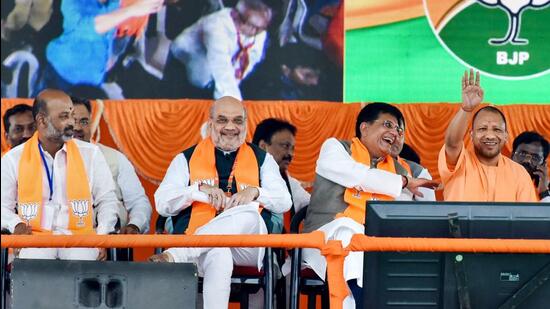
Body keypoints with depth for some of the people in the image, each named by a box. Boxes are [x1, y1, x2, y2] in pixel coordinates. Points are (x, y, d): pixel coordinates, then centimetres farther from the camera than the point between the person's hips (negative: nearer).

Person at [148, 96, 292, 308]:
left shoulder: (261, 160, 22)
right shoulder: (187, 159, 18)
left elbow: (284, 203, 11)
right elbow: (162, 204, 8)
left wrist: (255, 192, -9)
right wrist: (199, 190, -7)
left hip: (247, 246, 1)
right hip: (198, 246, -1)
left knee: (247, 213, -36)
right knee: (218, 255, -40)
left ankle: (174, 255, -42)